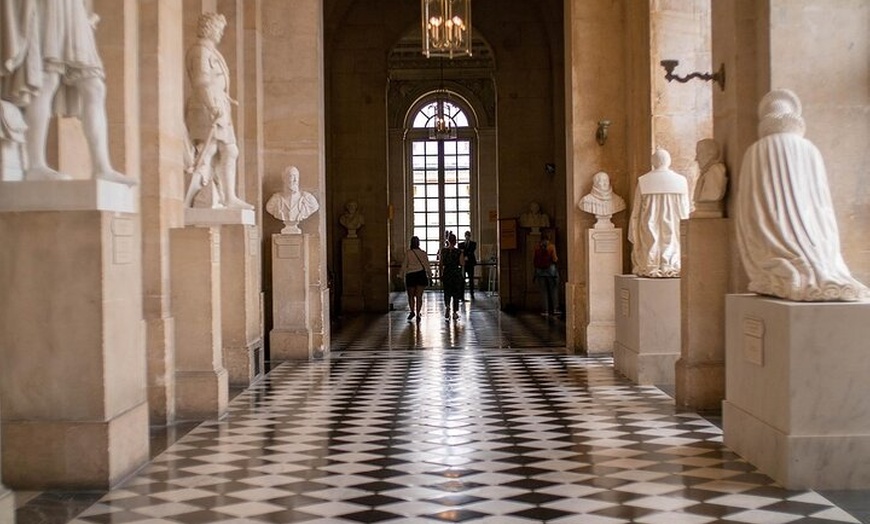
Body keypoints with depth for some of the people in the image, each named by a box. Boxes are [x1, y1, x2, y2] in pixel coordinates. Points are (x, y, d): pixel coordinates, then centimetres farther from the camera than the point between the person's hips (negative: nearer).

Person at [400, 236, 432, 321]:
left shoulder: (408, 253, -4)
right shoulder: (423, 253, 1)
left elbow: (404, 265, -1)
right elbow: (427, 265, 4)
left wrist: (402, 275, 10)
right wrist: (430, 275, 14)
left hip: (410, 276, -1)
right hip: (421, 275, 1)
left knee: (411, 295, 15)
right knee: (419, 296, 3)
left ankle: (412, 311, 20)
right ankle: (418, 314, 0)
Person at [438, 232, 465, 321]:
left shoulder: (442, 251, -3)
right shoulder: (458, 252, -9)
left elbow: (440, 265, 0)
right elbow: (462, 264, -10)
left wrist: (441, 275, 10)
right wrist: (463, 258, 9)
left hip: (446, 274, 2)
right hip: (456, 274, -1)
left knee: (447, 293, 13)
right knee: (456, 294, 11)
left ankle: (447, 306, -15)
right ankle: (455, 313, 14)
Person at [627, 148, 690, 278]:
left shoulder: (643, 181, -4)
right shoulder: (681, 181, -2)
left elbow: (636, 211, -2)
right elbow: (685, 212, 1)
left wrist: (633, 237, 6)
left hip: (649, 230, 0)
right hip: (673, 231, 0)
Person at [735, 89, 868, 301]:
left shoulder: (755, 154, 1)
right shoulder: (810, 152, 5)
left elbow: (746, 212, 3)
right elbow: (824, 208, 8)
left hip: (771, 250, -1)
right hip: (812, 248, 1)